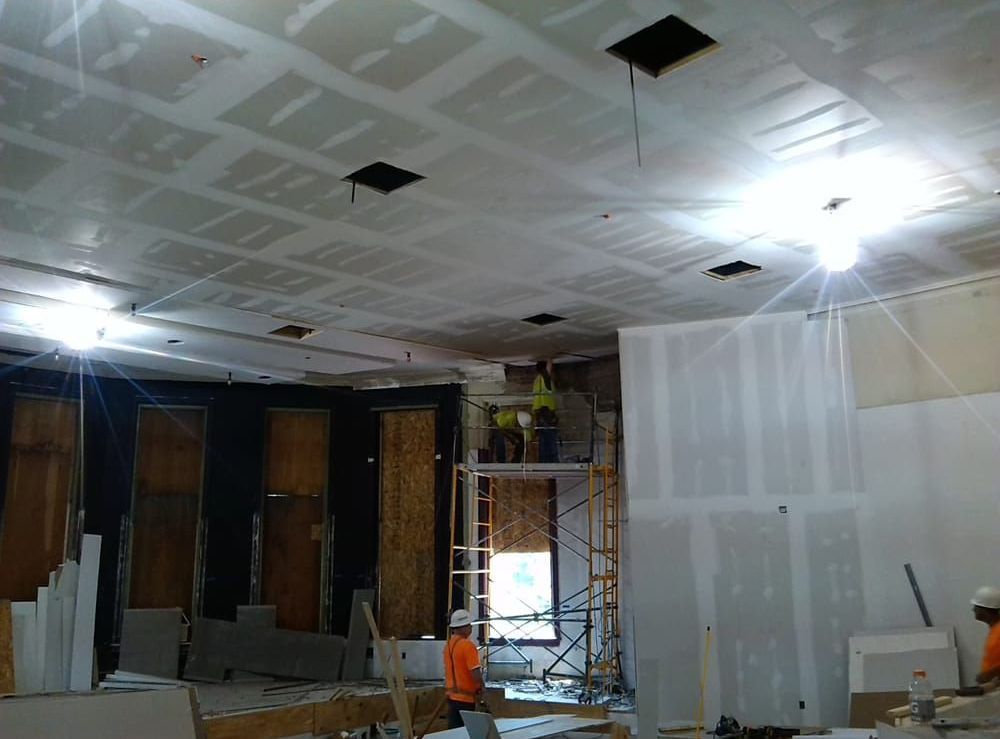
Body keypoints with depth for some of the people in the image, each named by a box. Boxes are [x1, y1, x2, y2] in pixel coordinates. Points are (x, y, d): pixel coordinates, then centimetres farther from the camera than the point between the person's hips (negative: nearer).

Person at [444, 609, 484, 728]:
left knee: (454, 729, 12)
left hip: (452, 695, 8)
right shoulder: (468, 645, -18)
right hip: (465, 697, -8)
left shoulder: (448, 644, 7)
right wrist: (480, 688, -3)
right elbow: (475, 672, -21)